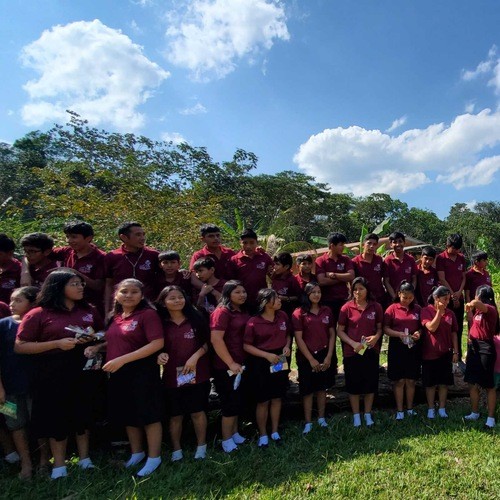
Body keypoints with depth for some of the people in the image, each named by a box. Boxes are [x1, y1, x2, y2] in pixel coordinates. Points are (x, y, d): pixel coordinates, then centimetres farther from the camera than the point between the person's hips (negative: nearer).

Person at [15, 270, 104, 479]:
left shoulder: (89, 311, 4)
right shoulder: (38, 314, -8)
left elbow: (103, 334, 18)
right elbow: (20, 347, -10)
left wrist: (93, 339, -6)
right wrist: (57, 344, -19)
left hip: (84, 369, 3)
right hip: (52, 374, -3)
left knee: (83, 414, 14)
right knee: (57, 417, 8)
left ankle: (85, 459, 32)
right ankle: (59, 466, 27)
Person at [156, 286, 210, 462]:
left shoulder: (196, 318, -2)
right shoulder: (161, 323, -1)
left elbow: (207, 342, 1)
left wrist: (195, 357, -13)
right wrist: (160, 355, -14)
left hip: (197, 374, -1)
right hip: (171, 375, 1)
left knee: (197, 412, 7)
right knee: (175, 414, 10)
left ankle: (201, 446, 27)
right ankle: (176, 449, 28)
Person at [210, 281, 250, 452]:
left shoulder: (243, 312, 9)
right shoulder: (222, 312, -16)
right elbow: (216, 340, -24)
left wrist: (240, 363, 13)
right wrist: (231, 363, -22)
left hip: (241, 364, 8)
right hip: (226, 367, -8)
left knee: (237, 401, 19)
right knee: (231, 403, 3)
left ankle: (234, 434, 35)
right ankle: (226, 440, 20)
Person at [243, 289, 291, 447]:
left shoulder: (283, 316, -2)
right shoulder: (254, 321, -17)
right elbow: (247, 345, -11)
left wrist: (287, 346, -6)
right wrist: (266, 355, -19)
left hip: (280, 361, 5)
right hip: (261, 363, -4)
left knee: (277, 398, 15)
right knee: (263, 401, 6)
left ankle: (275, 431, 33)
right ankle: (263, 434, 25)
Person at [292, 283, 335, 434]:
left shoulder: (327, 311, 2)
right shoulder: (299, 313, -9)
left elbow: (332, 334, 5)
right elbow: (298, 339, -11)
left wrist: (329, 356, -3)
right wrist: (311, 359, -11)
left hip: (324, 355, 3)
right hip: (307, 357, -3)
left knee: (322, 388, 14)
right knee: (308, 390, 6)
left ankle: (321, 418, 29)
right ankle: (308, 422, 18)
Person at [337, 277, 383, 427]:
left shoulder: (376, 307, -1)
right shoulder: (347, 308, -7)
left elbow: (380, 327, 8)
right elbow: (340, 331, -4)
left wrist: (376, 337, -13)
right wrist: (353, 343, -16)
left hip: (371, 351, 2)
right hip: (352, 352, -2)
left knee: (371, 383, 12)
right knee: (354, 384, 9)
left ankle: (368, 414, 30)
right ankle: (356, 415, 26)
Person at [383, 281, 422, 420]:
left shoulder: (417, 309, 5)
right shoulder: (392, 308, -5)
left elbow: (422, 326, 12)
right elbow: (385, 329, -6)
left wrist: (419, 333, -10)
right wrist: (398, 334, -21)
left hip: (413, 348, 3)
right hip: (397, 347, -3)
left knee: (411, 380, 11)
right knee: (399, 380, 4)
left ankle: (410, 408, 26)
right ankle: (399, 410, 15)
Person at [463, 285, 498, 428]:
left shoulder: (490, 309, -16)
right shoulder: (477, 310, 10)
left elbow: (476, 303, -37)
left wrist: (470, 304, -23)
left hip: (485, 349, -8)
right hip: (473, 348, 8)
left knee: (489, 386, 4)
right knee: (472, 384, 14)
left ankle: (491, 418, 14)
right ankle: (475, 413, 28)